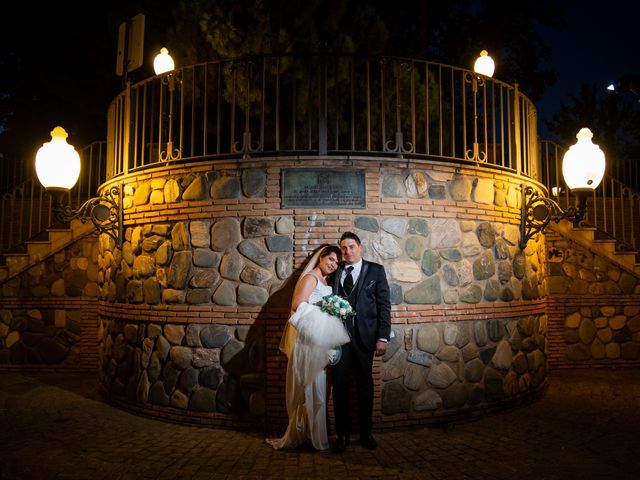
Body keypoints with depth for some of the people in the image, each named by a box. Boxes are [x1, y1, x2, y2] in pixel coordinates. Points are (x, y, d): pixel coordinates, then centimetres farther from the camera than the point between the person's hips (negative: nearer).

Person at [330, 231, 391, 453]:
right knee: (339, 385, 5)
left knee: (365, 385, 9)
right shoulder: (335, 273, 10)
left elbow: (384, 305, 0)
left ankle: (365, 432, 23)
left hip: (364, 337, -1)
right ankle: (342, 434, 17)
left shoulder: (375, 270, 4)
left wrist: (382, 337, -7)